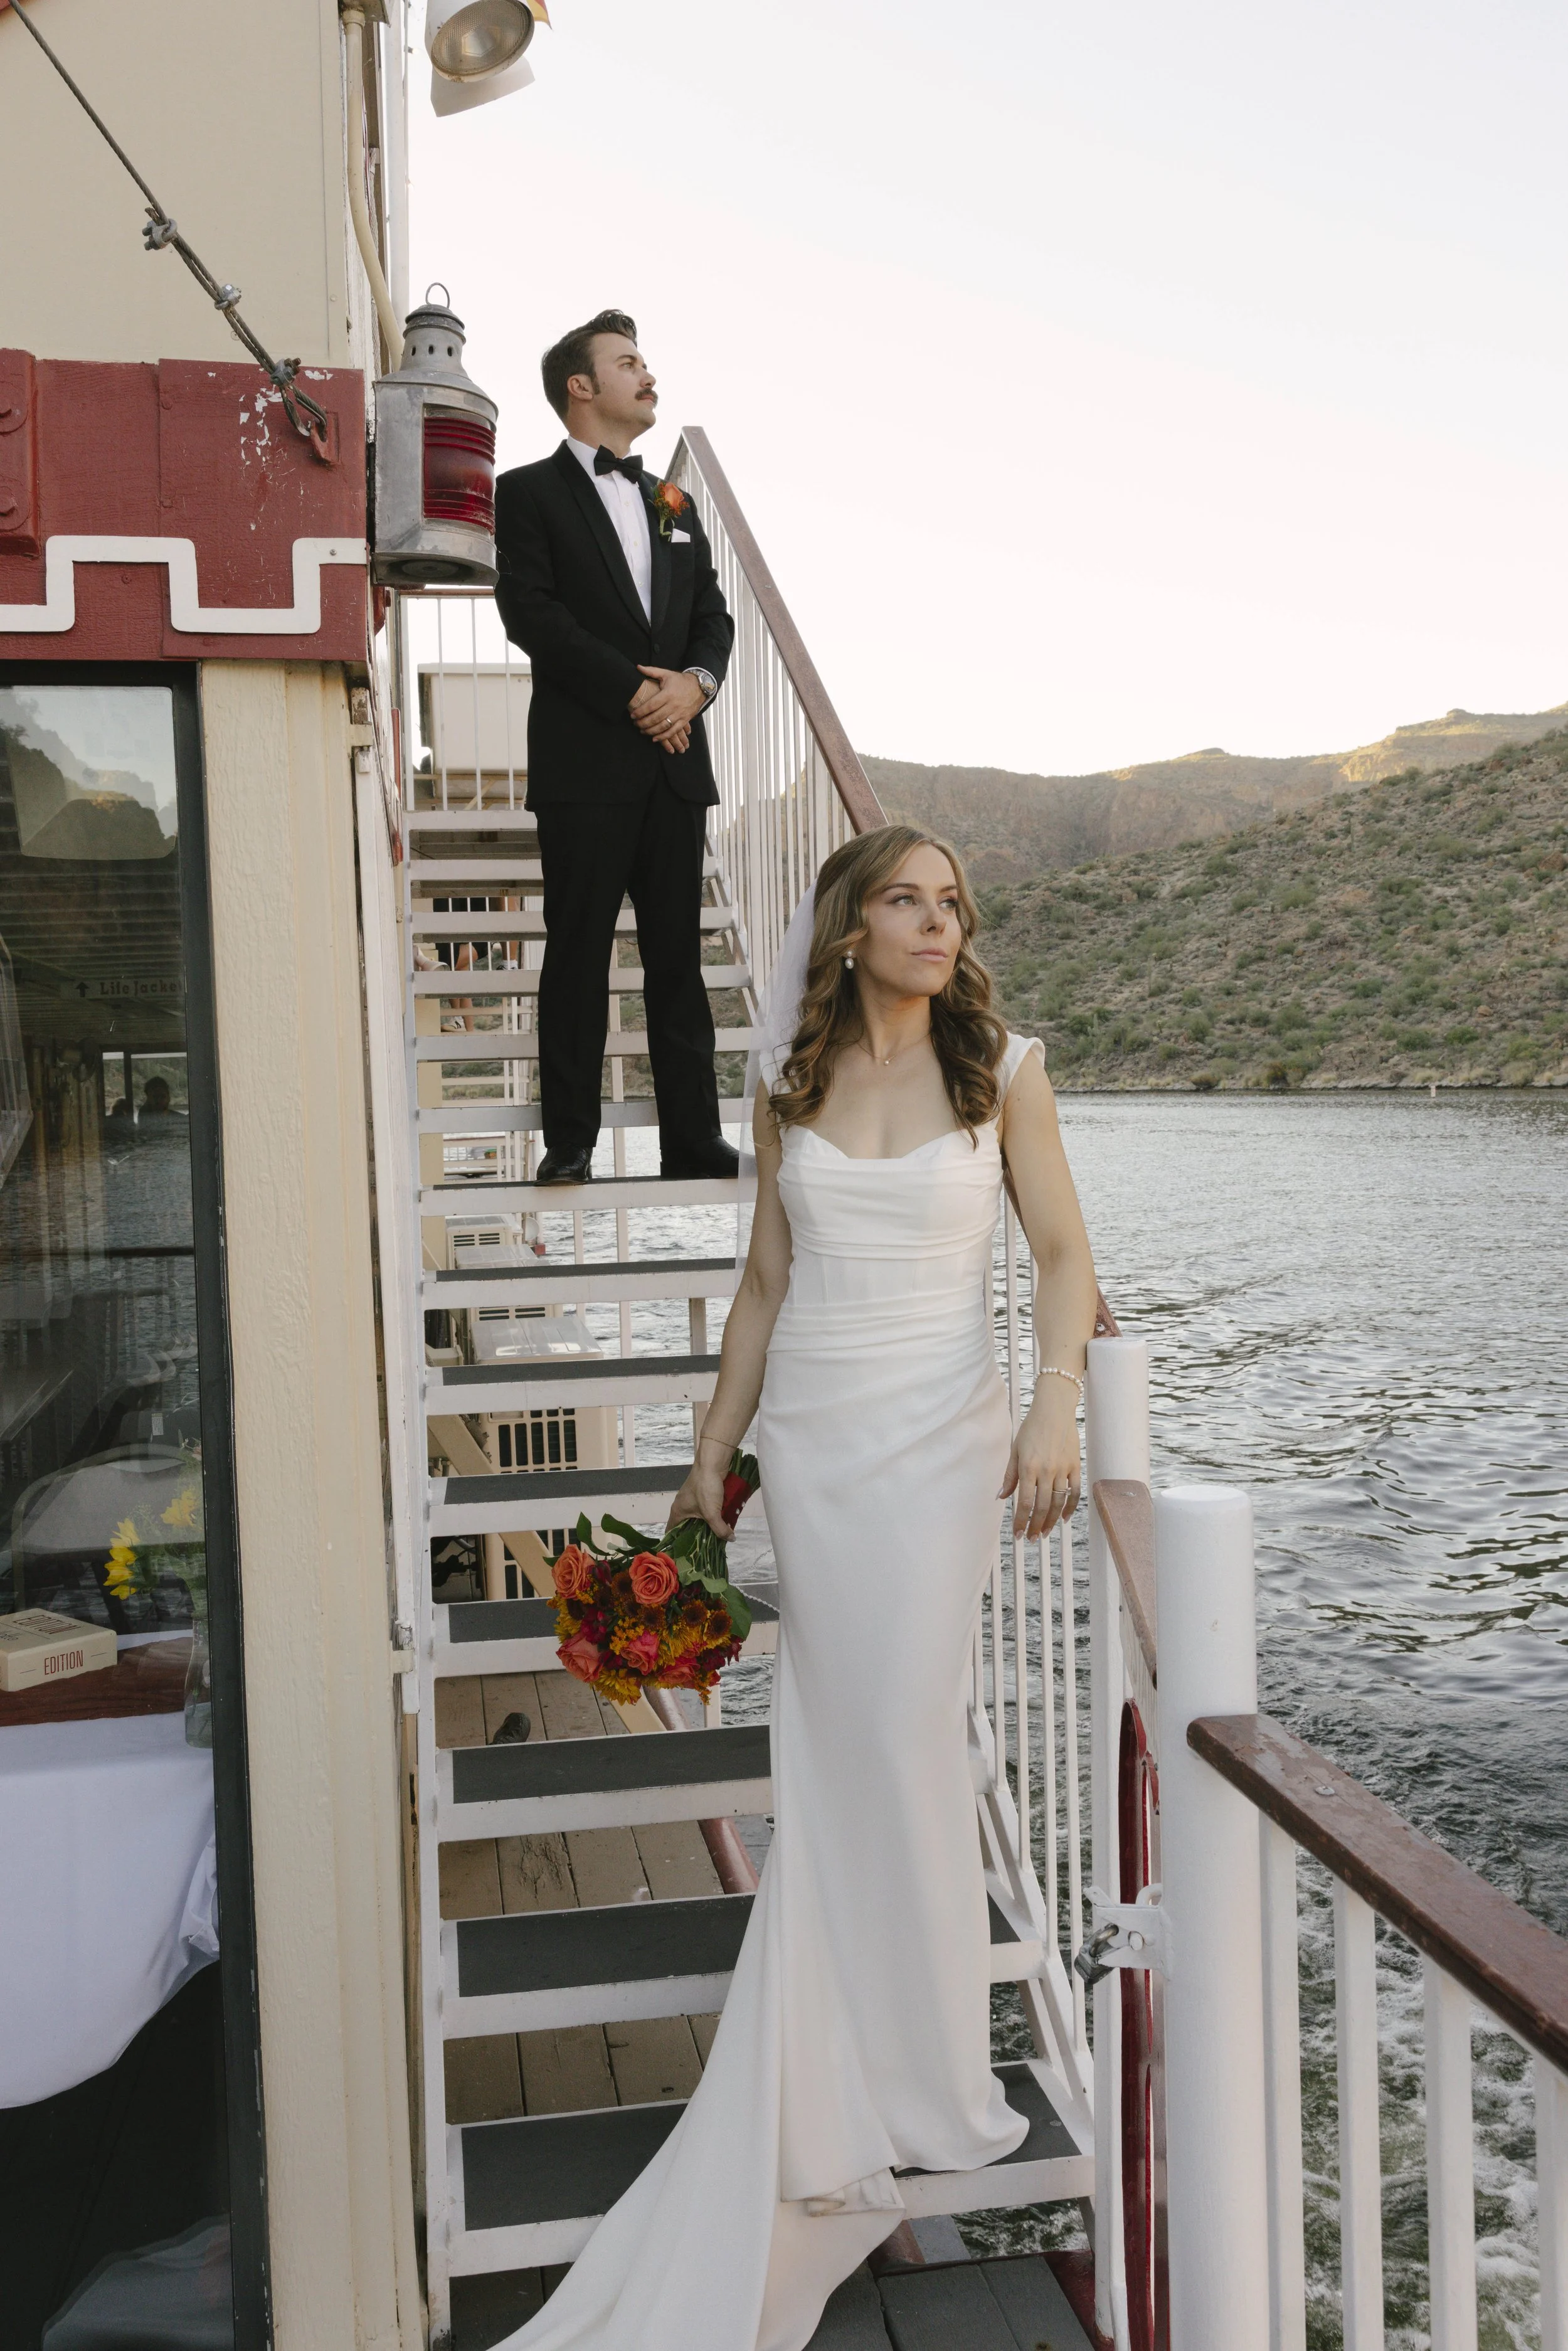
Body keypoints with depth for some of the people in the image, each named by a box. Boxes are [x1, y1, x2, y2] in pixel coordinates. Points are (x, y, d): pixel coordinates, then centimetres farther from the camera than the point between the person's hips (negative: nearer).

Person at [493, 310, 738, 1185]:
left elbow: (714, 614, 16)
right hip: (585, 761, -5)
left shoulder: (675, 504, 23)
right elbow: (531, 613, -7)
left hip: (676, 759, 5)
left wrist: (697, 680, -6)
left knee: (679, 957, 5)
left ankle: (695, 1141, 9)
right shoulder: (531, 492, 5)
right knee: (579, 956, -2)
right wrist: (635, 691, -13)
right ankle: (570, 1144, 4)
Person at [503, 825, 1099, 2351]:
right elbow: (766, 1279, 12)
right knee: (836, 1744, 6)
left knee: (903, 1739, -1)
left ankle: (915, 2090, 19)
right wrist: (710, 1460, 13)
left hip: (939, 1442, -2)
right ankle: (854, 2102, 22)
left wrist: (1056, 1413, -13)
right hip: (809, 1444, 2)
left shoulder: (1003, 1068, 1)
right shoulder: (790, 1089, 7)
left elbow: (1062, 1255, 2)